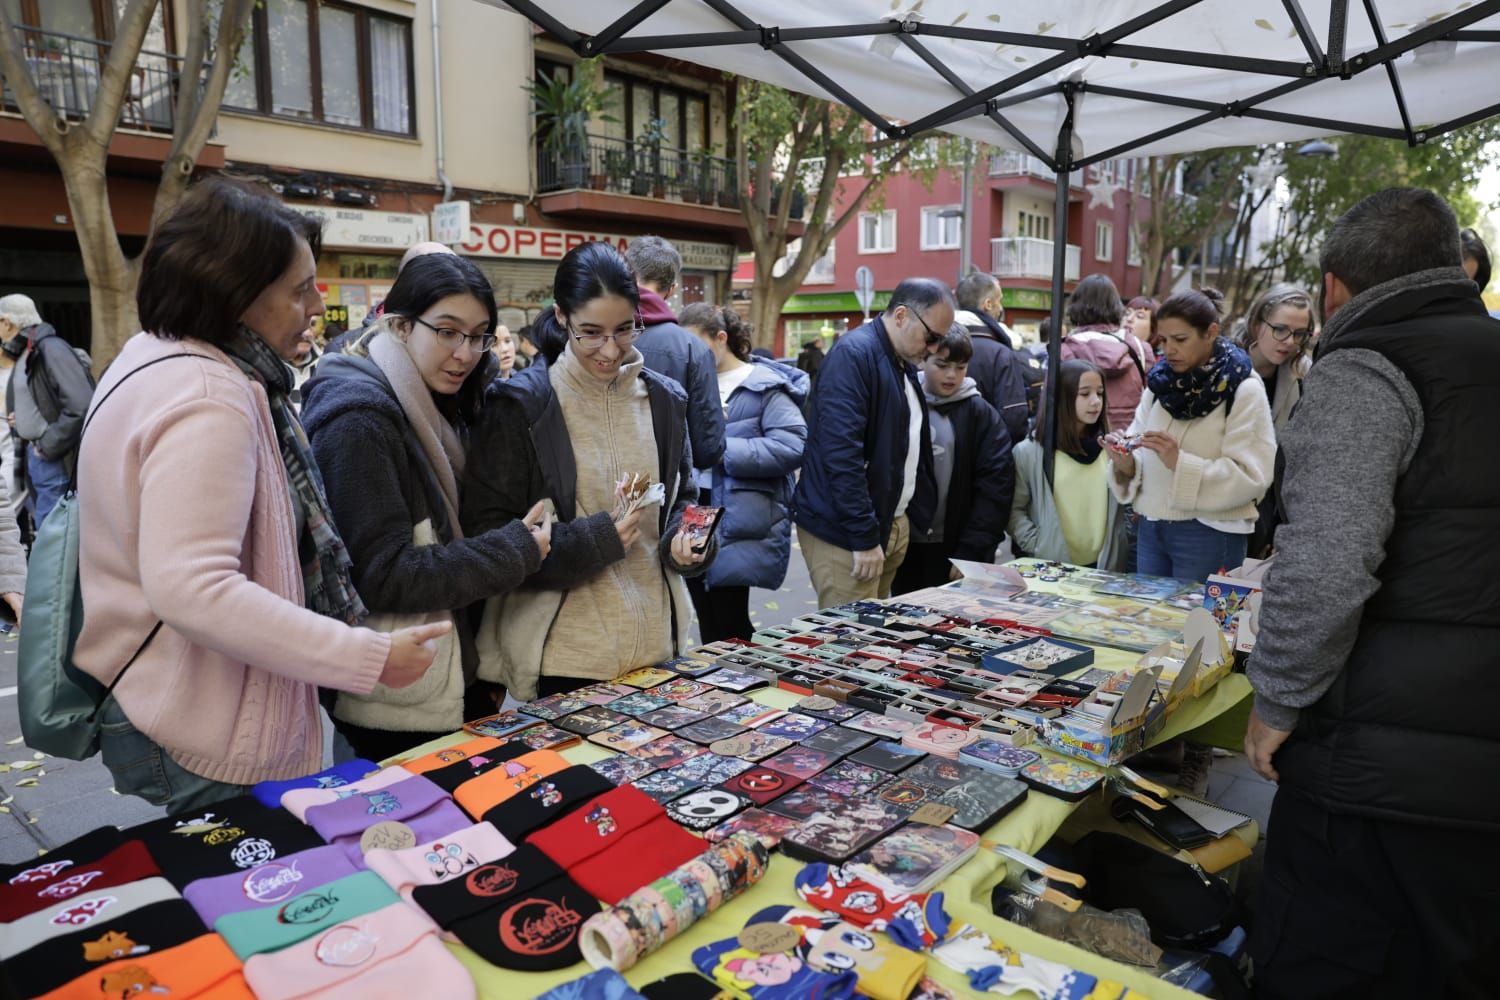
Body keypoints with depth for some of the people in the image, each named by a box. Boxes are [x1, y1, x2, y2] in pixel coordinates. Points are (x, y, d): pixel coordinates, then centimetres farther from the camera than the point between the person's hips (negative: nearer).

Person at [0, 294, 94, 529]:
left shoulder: (51, 348, -15)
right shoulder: (22, 353, 13)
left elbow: (81, 407, -24)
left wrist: (48, 446, -17)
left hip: (55, 461, -9)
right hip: (32, 456, 9)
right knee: (42, 529, 16)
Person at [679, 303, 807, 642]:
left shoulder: (764, 386, -7)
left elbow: (792, 447, -19)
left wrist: (724, 448, -16)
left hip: (739, 531, -6)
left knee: (729, 632, 0)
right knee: (709, 629, 14)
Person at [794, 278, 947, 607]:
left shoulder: (905, 364, 15)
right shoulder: (853, 354, -15)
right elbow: (841, 453, -23)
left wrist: (918, 517, 13)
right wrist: (864, 537, -22)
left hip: (894, 525, 9)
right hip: (844, 532, -9)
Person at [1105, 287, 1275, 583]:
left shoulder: (1243, 390, -7)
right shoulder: (1160, 381, 10)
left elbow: (1250, 476, -15)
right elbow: (1139, 449, 9)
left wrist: (1180, 463, -26)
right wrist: (1126, 464, -13)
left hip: (1209, 535, -5)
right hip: (1151, 528, 5)